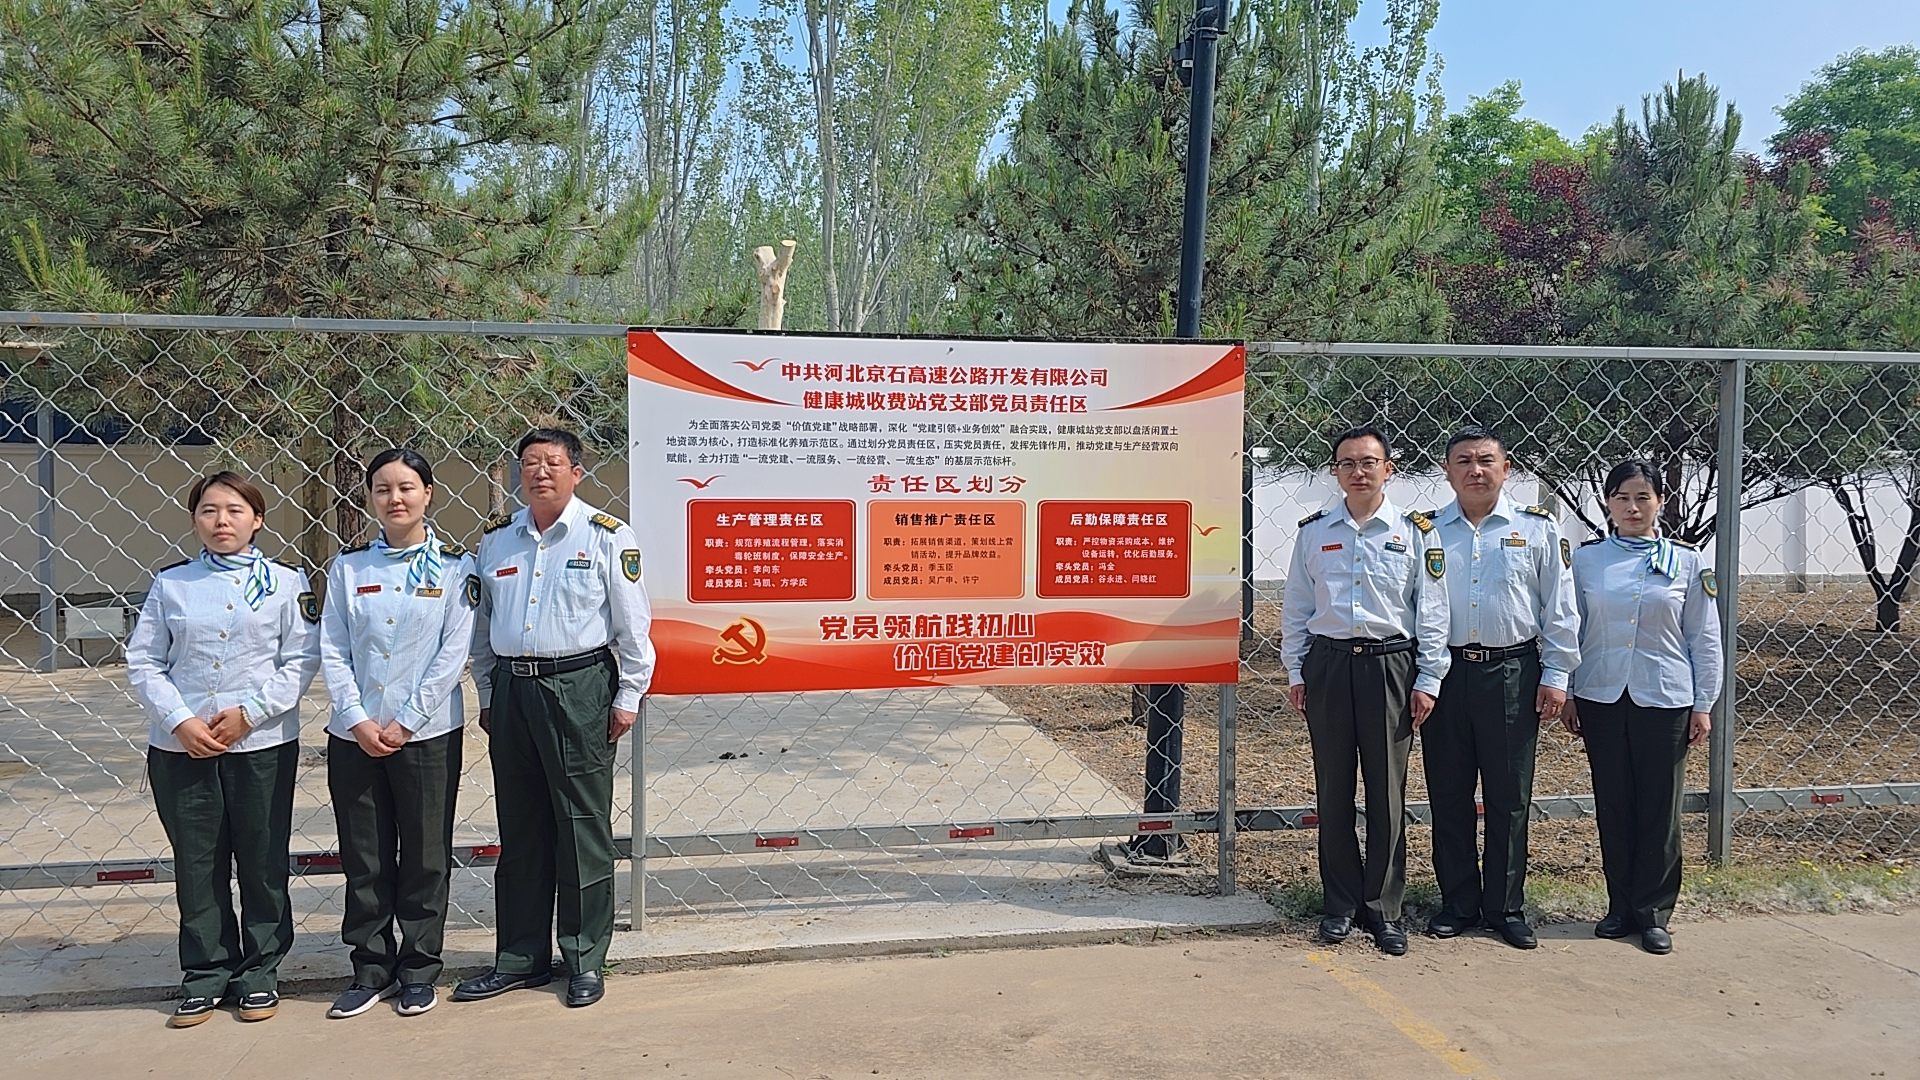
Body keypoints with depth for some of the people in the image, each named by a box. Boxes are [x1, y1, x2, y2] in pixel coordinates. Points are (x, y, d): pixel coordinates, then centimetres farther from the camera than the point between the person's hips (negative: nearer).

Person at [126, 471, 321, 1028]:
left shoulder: (286, 582, 3)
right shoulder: (170, 583, 7)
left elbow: (302, 661, -2)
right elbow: (143, 661, 4)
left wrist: (249, 712, -13)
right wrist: (180, 721, -9)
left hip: (262, 745, -1)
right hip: (181, 746, 2)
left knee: (262, 862, 6)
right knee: (197, 865, 8)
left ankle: (260, 972, 21)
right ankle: (205, 975, 22)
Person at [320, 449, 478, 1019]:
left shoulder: (455, 566, -1)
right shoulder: (349, 566, 6)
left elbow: (453, 652, -6)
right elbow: (332, 650, 2)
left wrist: (406, 722, -11)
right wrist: (356, 720, -9)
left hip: (428, 735, -2)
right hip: (354, 735, 3)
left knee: (425, 858, 6)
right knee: (364, 859, 9)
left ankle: (418, 969, 19)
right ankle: (371, 968, 22)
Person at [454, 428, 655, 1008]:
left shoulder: (608, 536, -3)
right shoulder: (496, 539, 11)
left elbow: (632, 625, -2)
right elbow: (481, 626, 17)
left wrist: (627, 697, -4)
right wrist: (487, 695, 14)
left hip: (580, 688, -4)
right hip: (512, 690, 5)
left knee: (583, 827, 2)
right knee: (520, 830, 12)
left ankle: (585, 959, 14)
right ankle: (520, 957, 23)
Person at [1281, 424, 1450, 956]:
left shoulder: (1415, 532, 3)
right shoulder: (1314, 532, 7)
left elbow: (1431, 611, 3)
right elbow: (1296, 607, 10)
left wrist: (1427, 680, -1)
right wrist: (1295, 672, 6)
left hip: (1390, 664, -1)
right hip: (1327, 663, 2)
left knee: (1387, 790, 2)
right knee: (1333, 788, 7)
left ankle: (1383, 906, 15)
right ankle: (1341, 902, 19)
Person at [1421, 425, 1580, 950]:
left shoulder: (1538, 530, 5)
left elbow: (1560, 609, 6)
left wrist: (1556, 675, 1)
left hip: (1512, 674, -1)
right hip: (1444, 674, 1)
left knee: (1509, 797, 5)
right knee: (1448, 794, 7)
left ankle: (1506, 907, 18)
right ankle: (1458, 902, 19)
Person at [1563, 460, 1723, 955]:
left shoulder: (1687, 562, 1)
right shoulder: (1586, 558, 3)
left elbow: (1705, 638, 3)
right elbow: (1570, 630, 7)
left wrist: (1703, 704, 1)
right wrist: (1566, 695, 4)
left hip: (1665, 700, -1)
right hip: (1601, 698, 1)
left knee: (1659, 807, 4)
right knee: (1613, 806, 8)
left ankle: (1653, 911, 16)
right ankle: (1620, 905, 20)